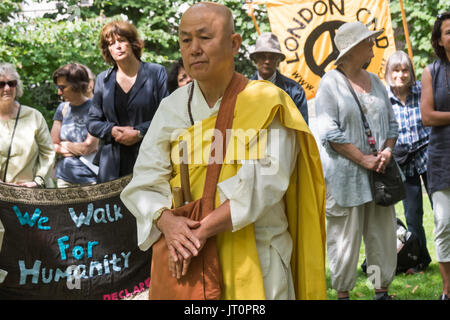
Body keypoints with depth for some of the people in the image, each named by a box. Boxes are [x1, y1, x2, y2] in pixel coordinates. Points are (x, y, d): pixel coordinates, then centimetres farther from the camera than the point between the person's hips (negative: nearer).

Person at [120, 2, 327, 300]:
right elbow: (145, 181, 0)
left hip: (253, 256, -3)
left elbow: (264, 181, -18)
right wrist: (167, 221, -20)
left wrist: (202, 229, -23)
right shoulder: (172, 108, 4)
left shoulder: (266, 102, -7)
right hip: (184, 255, 3)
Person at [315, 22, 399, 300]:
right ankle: (343, 293, 12)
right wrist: (364, 159, -15)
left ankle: (382, 290, 19)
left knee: (384, 233, 7)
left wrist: (387, 151, -3)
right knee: (345, 237, 0)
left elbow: (392, 123, 17)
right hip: (345, 173, -6)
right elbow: (330, 133, -12)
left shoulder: (375, 81, 13)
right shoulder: (330, 83, -5)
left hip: (378, 173, 6)